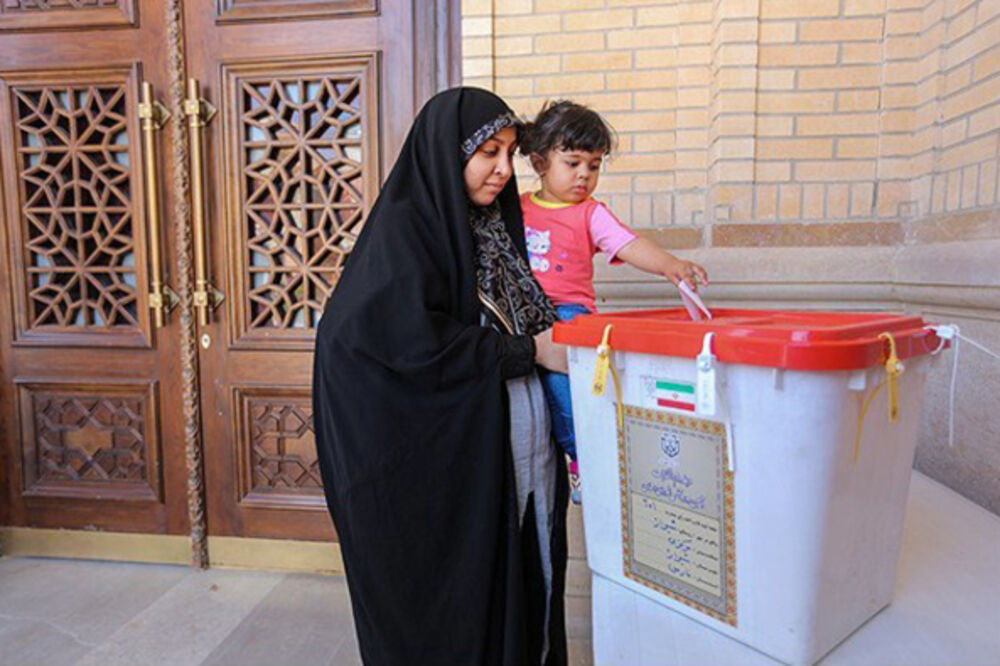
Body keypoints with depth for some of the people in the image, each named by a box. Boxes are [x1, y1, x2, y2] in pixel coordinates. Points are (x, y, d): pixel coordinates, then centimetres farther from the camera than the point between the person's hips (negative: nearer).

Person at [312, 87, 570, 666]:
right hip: (442, 469, -7)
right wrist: (529, 350, -15)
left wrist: (560, 332, -1)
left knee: (518, 598, 15)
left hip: (513, 459, 7)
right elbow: (418, 346, -21)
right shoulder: (402, 229, -11)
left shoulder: (492, 226, 12)